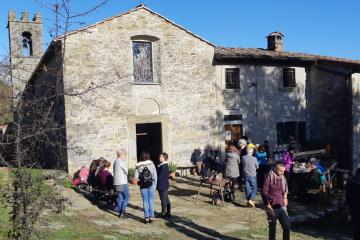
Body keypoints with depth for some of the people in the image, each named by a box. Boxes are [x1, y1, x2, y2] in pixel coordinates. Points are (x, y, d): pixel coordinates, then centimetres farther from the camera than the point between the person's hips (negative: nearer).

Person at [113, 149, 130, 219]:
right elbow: (126, 171, -8)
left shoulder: (115, 162, 15)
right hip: (122, 183, -8)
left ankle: (120, 213, 14)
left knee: (120, 198, 12)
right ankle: (122, 212, -3)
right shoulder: (121, 162, -14)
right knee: (127, 196, 0)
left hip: (116, 183, 9)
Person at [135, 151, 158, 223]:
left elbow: (136, 177, -8)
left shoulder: (138, 166, -5)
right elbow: (155, 176, -4)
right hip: (151, 185, 0)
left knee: (145, 201, 7)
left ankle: (146, 217, 10)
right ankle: (151, 217, 11)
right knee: (151, 201, 8)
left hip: (143, 186, 0)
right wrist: (155, 185, 5)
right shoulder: (151, 164, -6)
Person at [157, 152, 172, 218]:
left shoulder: (163, 166, -21)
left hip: (162, 186, -10)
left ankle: (163, 213, 7)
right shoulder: (166, 165, 9)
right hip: (165, 185, 10)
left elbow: (160, 176, -20)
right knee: (166, 199, 14)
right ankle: (168, 212, 21)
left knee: (163, 200, 0)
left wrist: (157, 185, -13)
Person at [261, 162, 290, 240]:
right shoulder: (269, 177, -11)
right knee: (272, 229, 7)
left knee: (287, 227, -1)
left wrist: (285, 198, 11)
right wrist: (268, 205, -13)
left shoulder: (283, 178, 7)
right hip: (272, 208, -5)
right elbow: (264, 193, -11)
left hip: (281, 207, 5)